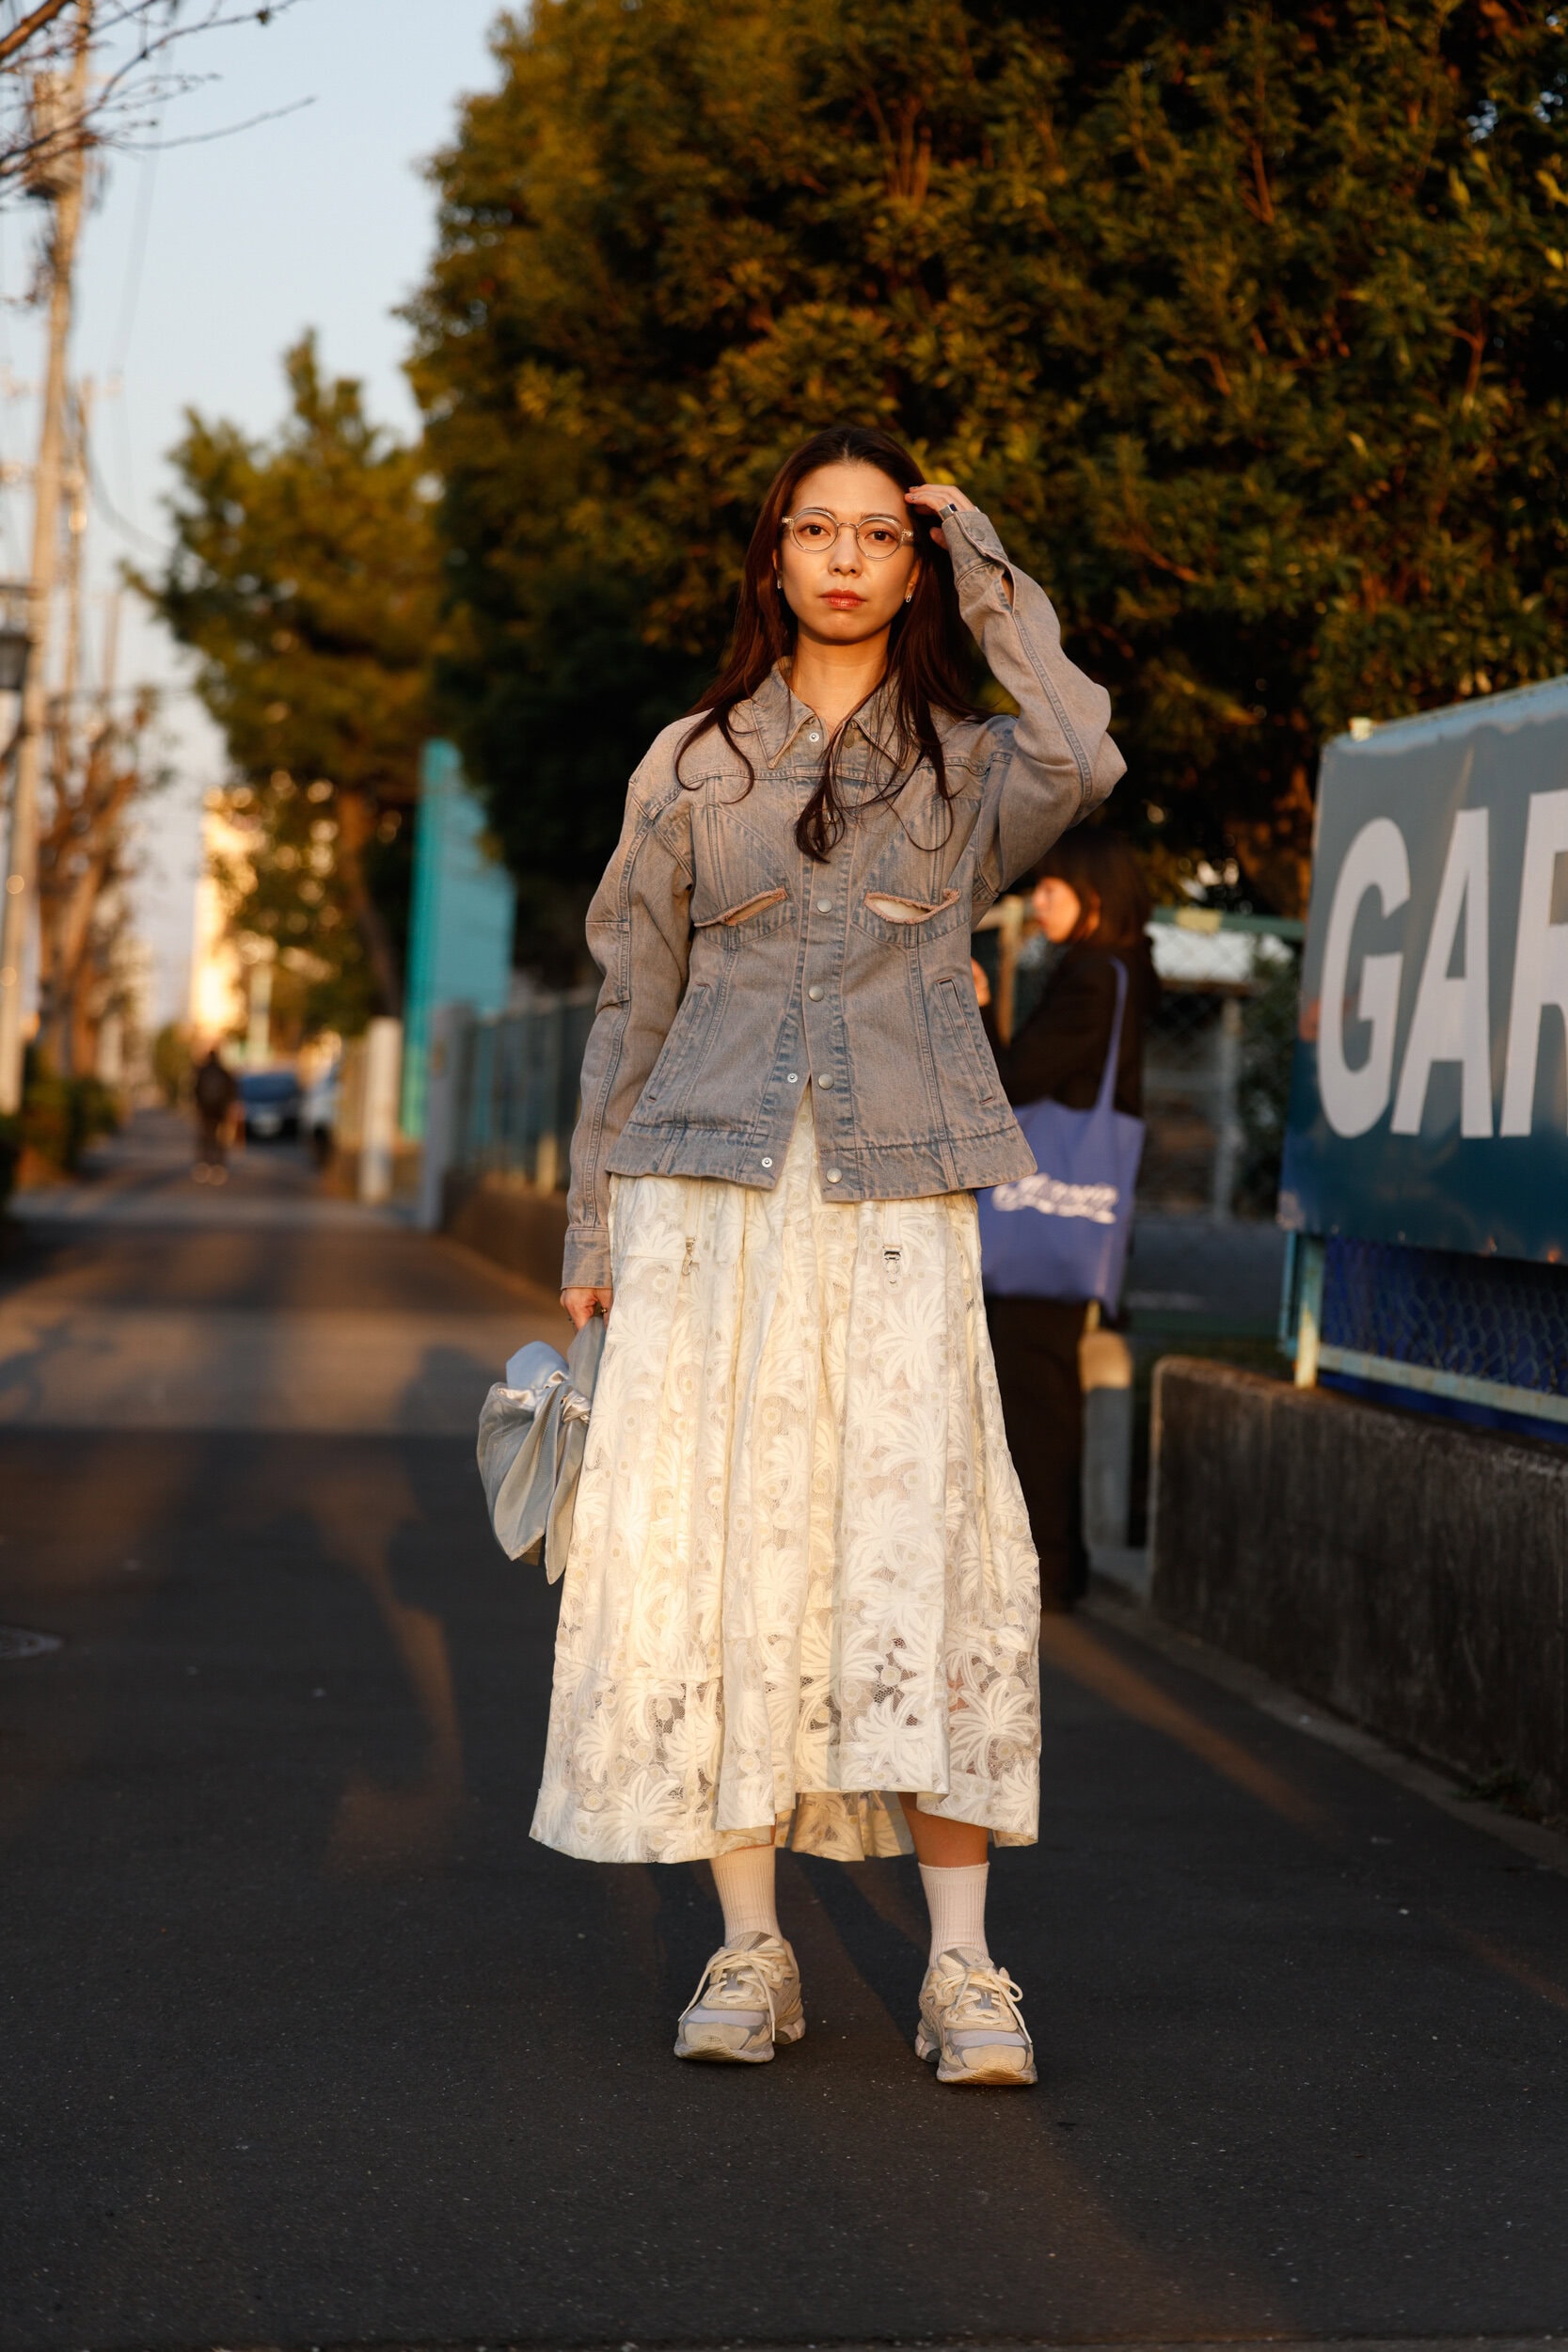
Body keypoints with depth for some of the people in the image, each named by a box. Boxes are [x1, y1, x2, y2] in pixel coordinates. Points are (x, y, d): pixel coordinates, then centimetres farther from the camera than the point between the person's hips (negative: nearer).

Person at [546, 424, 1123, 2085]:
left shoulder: (966, 763, 10)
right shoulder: (694, 764, 13)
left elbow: (1082, 763, -14)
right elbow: (631, 1001, 15)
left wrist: (993, 580, -2)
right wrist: (593, 1229, 11)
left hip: (897, 1201, -1)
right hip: (710, 1193, 1)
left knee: (924, 1544, -10)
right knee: (708, 1544, -3)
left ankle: (963, 1967, -6)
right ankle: (748, 1949, 6)